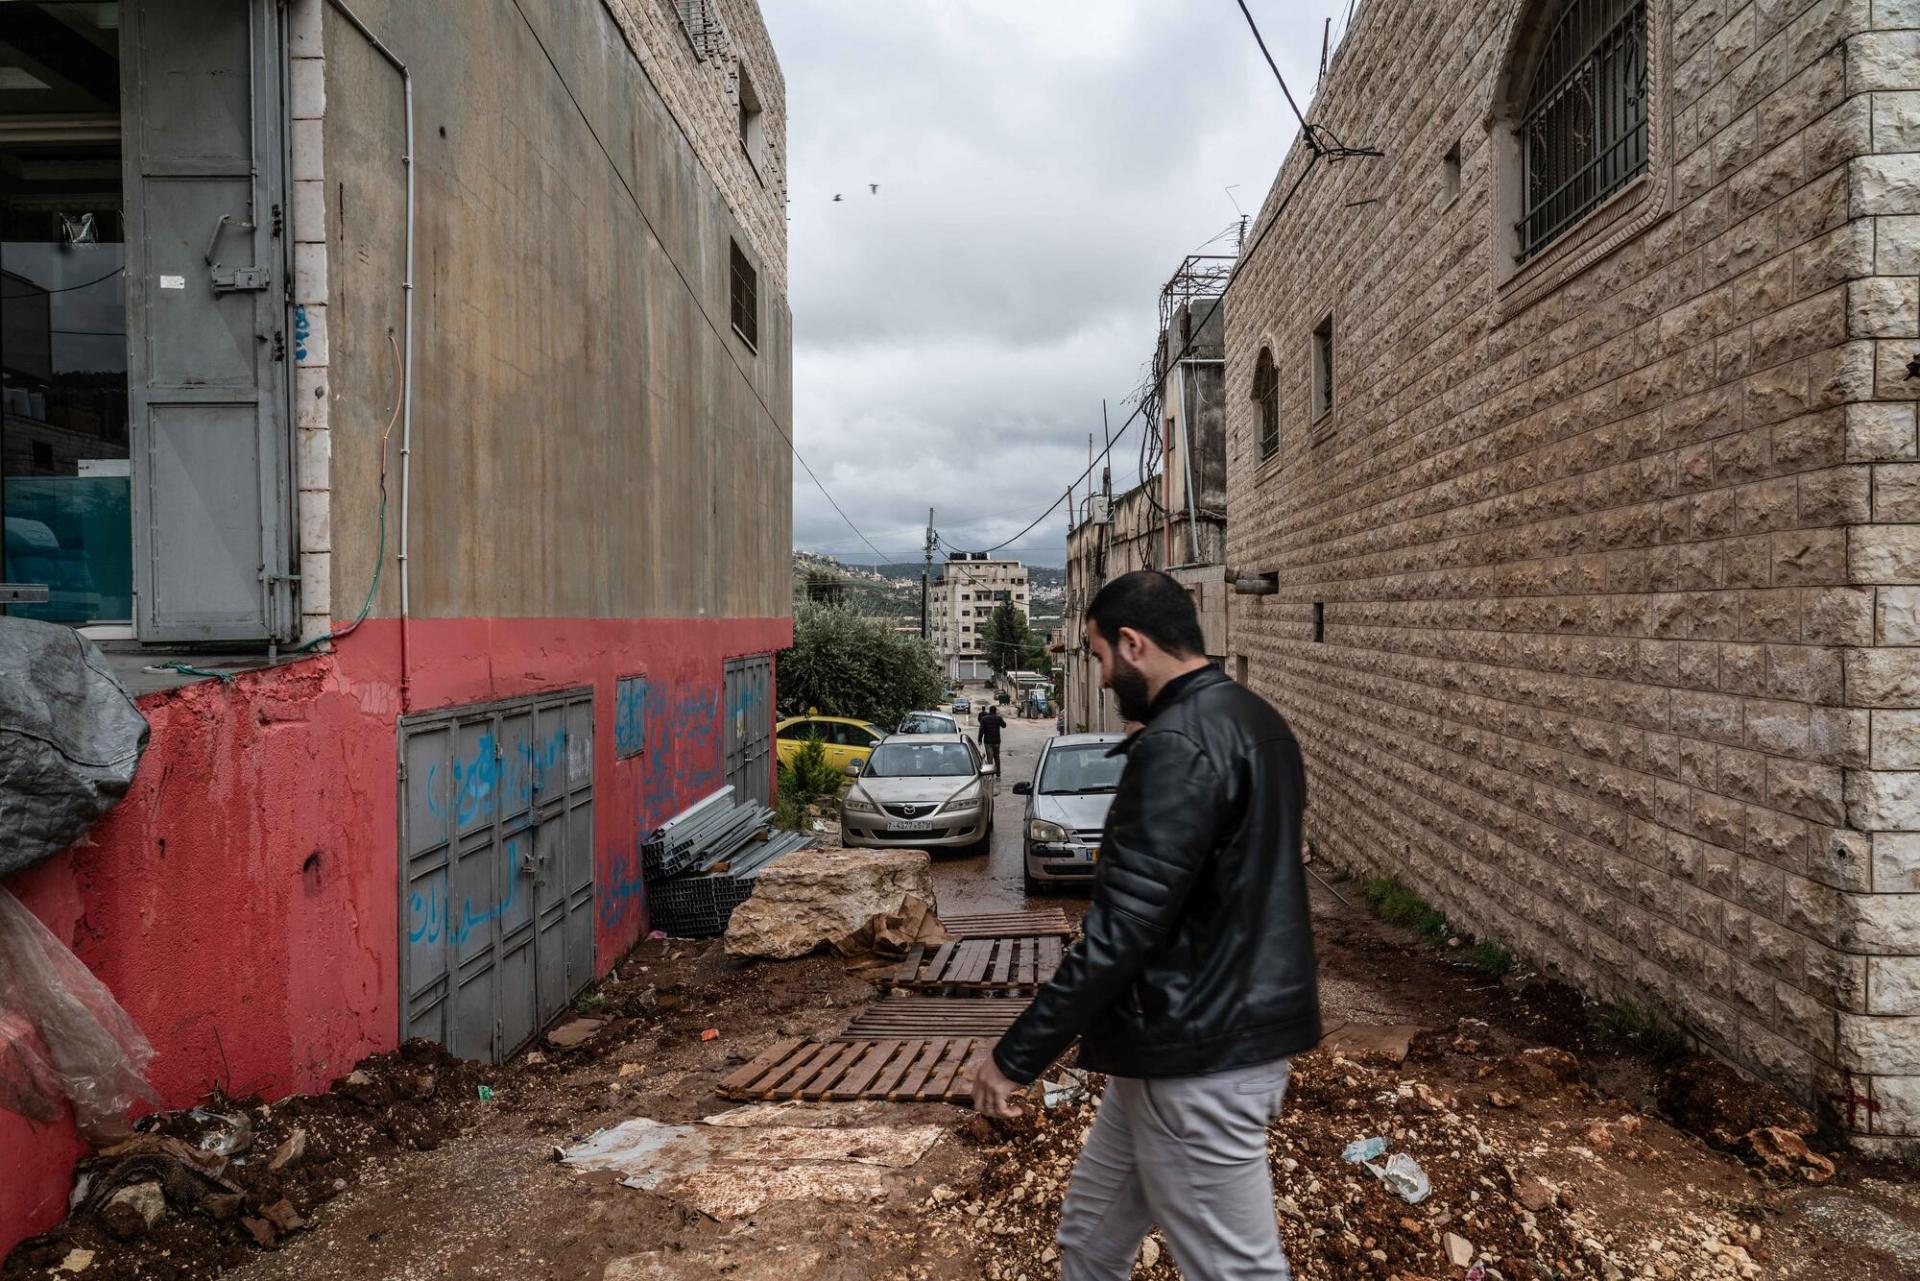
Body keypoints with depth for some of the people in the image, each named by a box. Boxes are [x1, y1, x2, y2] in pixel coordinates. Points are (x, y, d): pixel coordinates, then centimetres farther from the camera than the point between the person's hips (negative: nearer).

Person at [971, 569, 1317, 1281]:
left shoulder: (1180, 744, -22)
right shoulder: (1255, 720, 10)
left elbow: (1120, 929, -25)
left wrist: (1016, 1056, -19)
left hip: (1199, 1060, -10)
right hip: (1239, 1025, 10)